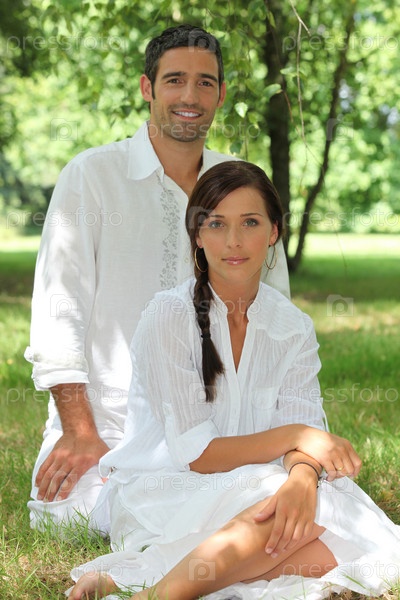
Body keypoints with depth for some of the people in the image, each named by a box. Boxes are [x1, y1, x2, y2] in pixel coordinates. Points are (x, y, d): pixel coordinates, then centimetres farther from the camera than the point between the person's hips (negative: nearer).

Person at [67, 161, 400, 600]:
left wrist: (302, 477, -31)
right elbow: (194, 453, -14)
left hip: (246, 490, 6)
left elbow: (304, 429, -7)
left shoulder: (293, 329, 4)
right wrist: (293, 436, -23)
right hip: (159, 494, -6)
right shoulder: (169, 317, -11)